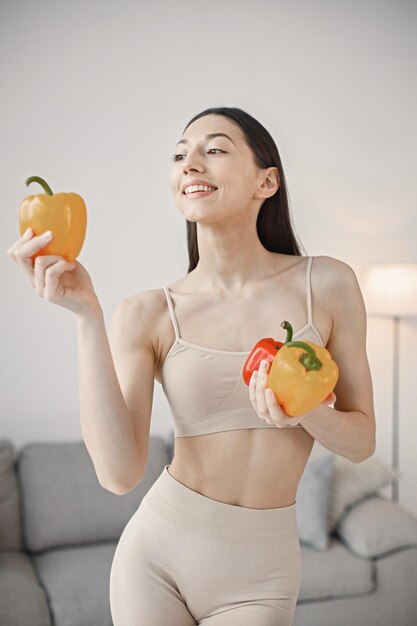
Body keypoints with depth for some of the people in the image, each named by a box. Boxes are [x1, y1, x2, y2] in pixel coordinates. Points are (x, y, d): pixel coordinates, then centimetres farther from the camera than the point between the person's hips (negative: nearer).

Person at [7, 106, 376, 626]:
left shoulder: (326, 284, -6)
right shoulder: (148, 314, -7)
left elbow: (362, 440, 1)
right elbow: (119, 474, -17)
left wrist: (307, 413, -20)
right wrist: (87, 316, -21)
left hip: (260, 569, 1)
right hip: (158, 548, 0)